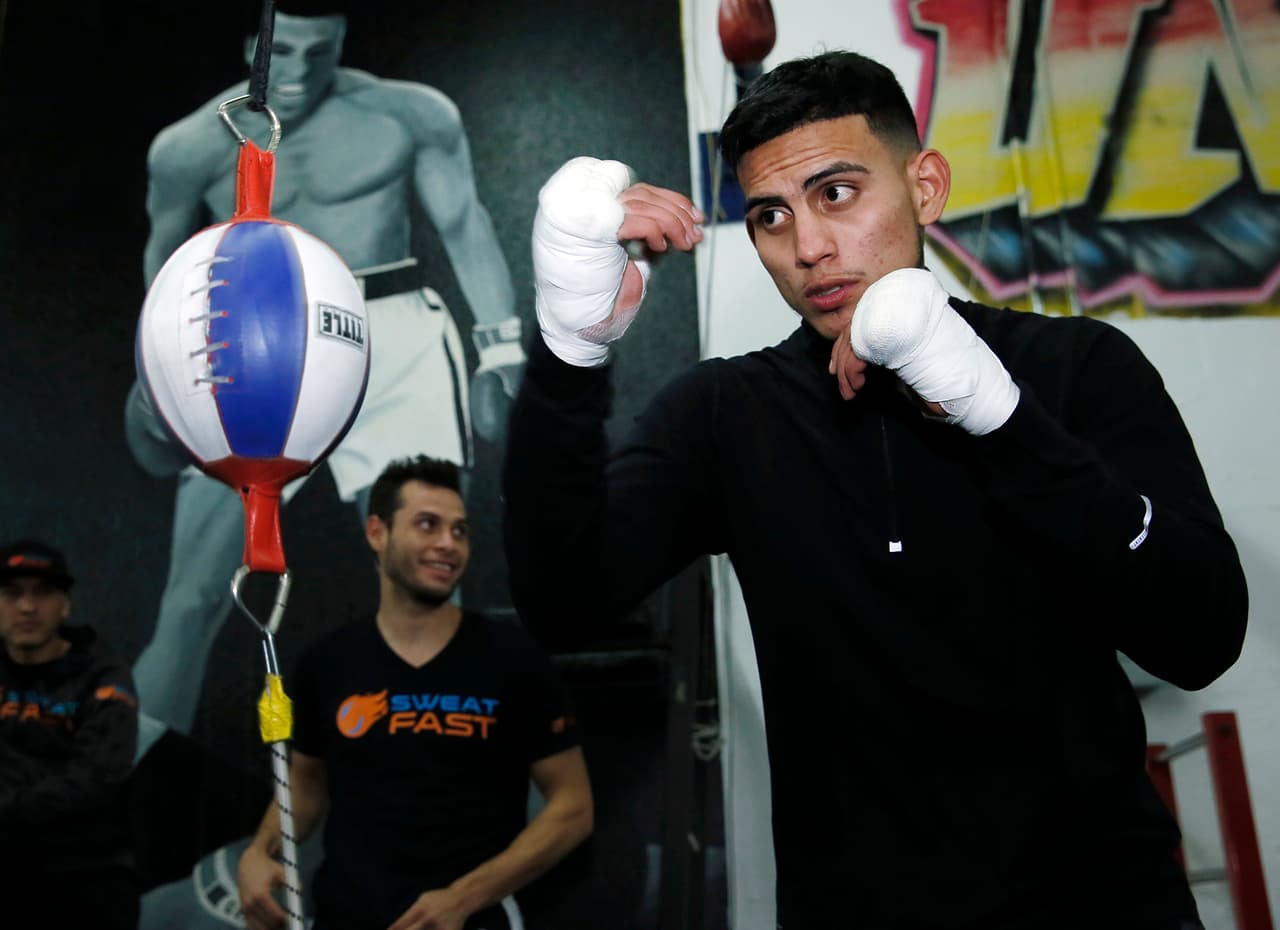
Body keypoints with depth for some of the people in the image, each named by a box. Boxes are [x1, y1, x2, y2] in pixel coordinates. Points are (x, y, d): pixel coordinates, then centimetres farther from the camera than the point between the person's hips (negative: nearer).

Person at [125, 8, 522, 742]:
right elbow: (166, 256, 16)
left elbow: (466, 224, 4)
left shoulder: (408, 115, -1)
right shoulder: (196, 145, 2)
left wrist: (501, 351, -4)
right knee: (194, 596, 0)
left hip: (396, 348, 0)